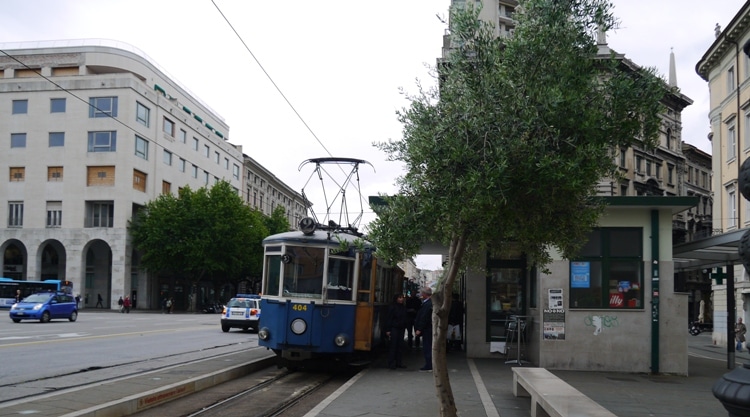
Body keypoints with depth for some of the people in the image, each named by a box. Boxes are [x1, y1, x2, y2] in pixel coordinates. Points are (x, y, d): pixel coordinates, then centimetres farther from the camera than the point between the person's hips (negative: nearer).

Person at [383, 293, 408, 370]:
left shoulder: (403, 307, 9)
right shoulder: (392, 307, -9)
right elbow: (388, 319, -9)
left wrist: (404, 327, 9)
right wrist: (387, 330, -12)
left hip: (401, 329, 6)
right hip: (394, 328, -6)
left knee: (399, 346, 8)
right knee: (392, 346, -3)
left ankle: (398, 362, 15)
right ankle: (391, 363, 2)